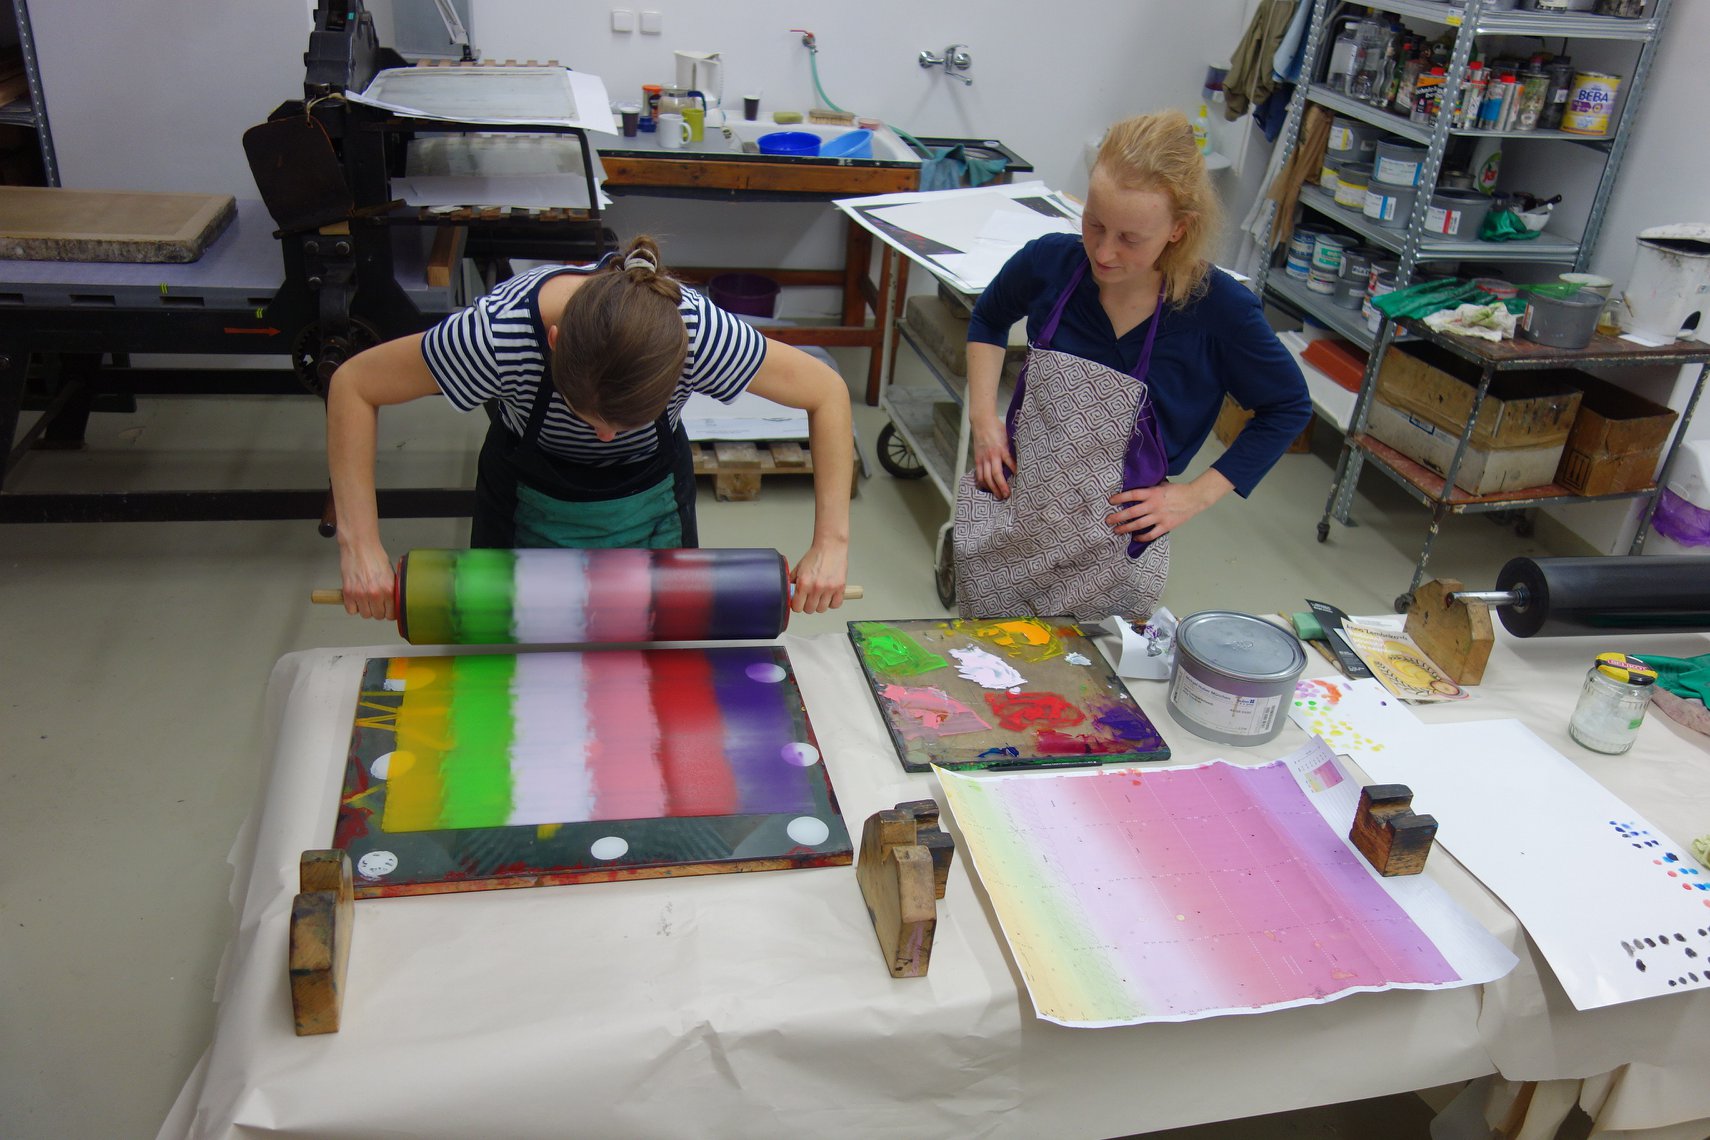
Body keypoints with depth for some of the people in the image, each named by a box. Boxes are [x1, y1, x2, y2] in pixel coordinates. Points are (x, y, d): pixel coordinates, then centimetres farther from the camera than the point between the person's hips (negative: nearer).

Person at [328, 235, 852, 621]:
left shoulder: (700, 333, -37)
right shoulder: (498, 334, -38)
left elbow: (828, 392, -24)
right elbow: (352, 383, -25)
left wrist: (830, 542, -29)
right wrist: (360, 543, -30)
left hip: (650, 501, 1)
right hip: (531, 503, 0)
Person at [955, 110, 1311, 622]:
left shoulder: (1218, 308, -16)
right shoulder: (1049, 262, -10)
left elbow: (1289, 408, 0)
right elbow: (989, 318, 14)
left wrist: (1196, 495, -6)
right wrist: (984, 417, 0)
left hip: (1111, 553, -2)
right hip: (1005, 527, 2)